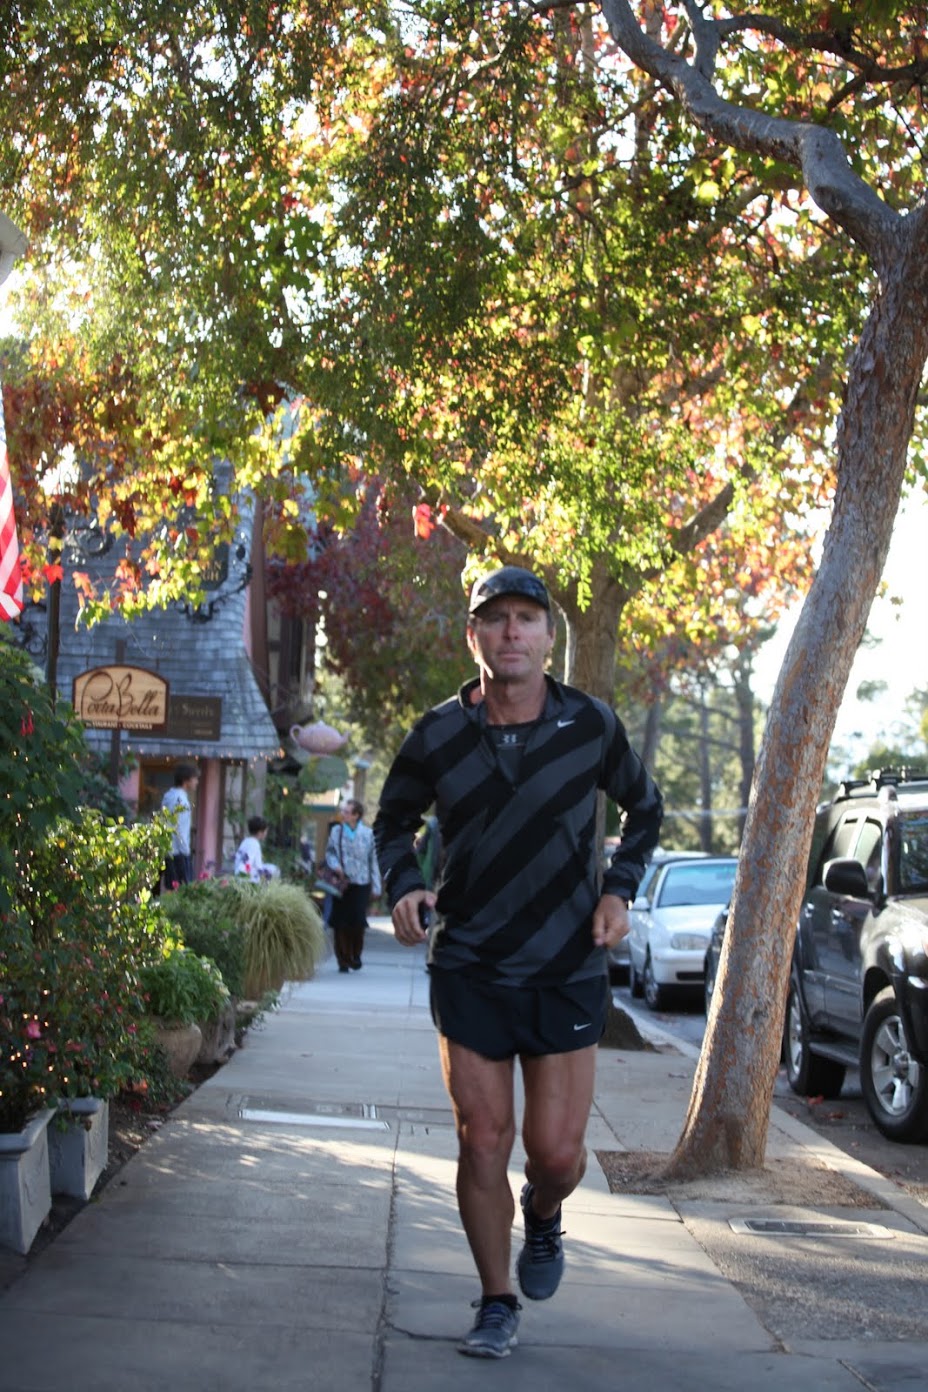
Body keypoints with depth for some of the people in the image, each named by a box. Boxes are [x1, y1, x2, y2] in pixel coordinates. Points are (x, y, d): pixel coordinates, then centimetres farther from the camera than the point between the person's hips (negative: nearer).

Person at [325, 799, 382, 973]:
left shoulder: (368, 834, -1)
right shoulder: (336, 831, 4)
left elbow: (374, 861, 2)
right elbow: (330, 852, 13)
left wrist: (376, 886, 1)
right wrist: (335, 865, -9)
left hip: (361, 884, -1)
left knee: (357, 922, -2)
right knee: (340, 923, -1)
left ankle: (355, 956, 19)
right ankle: (343, 960, 9)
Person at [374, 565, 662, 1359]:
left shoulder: (591, 726, -6)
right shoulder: (437, 737, -7)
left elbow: (645, 807, 13)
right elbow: (395, 820, 12)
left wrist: (620, 890, 0)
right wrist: (403, 888, -7)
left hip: (568, 972, 0)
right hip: (469, 970, 0)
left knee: (558, 1151, 0)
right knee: (483, 1141, 0)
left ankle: (544, 1217, 37)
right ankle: (497, 1303, 18)